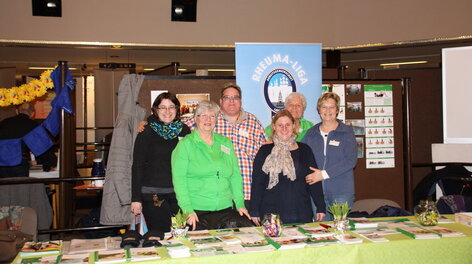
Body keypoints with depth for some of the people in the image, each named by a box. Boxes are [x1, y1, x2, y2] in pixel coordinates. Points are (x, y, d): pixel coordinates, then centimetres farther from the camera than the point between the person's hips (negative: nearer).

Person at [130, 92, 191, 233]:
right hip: (153, 195, -3)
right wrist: (136, 199, -7)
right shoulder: (147, 132, -1)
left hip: (179, 194, 3)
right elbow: (137, 166, -2)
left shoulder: (184, 130, 8)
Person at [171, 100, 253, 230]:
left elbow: (235, 175, 15)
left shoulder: (226, 143, 15)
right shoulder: (185, 144, 1)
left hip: (225, 209, 4)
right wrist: (187, 209, -14)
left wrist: (240, 203, 5)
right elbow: (179, 178, -5)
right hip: (197, 212, -4)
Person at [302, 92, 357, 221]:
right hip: (316, 191, 2)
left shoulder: (346, 132, 1)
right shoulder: (311, 133, 11)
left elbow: (351, 160, -9)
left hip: (341, 192, -2)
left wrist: (324, 174, -14)